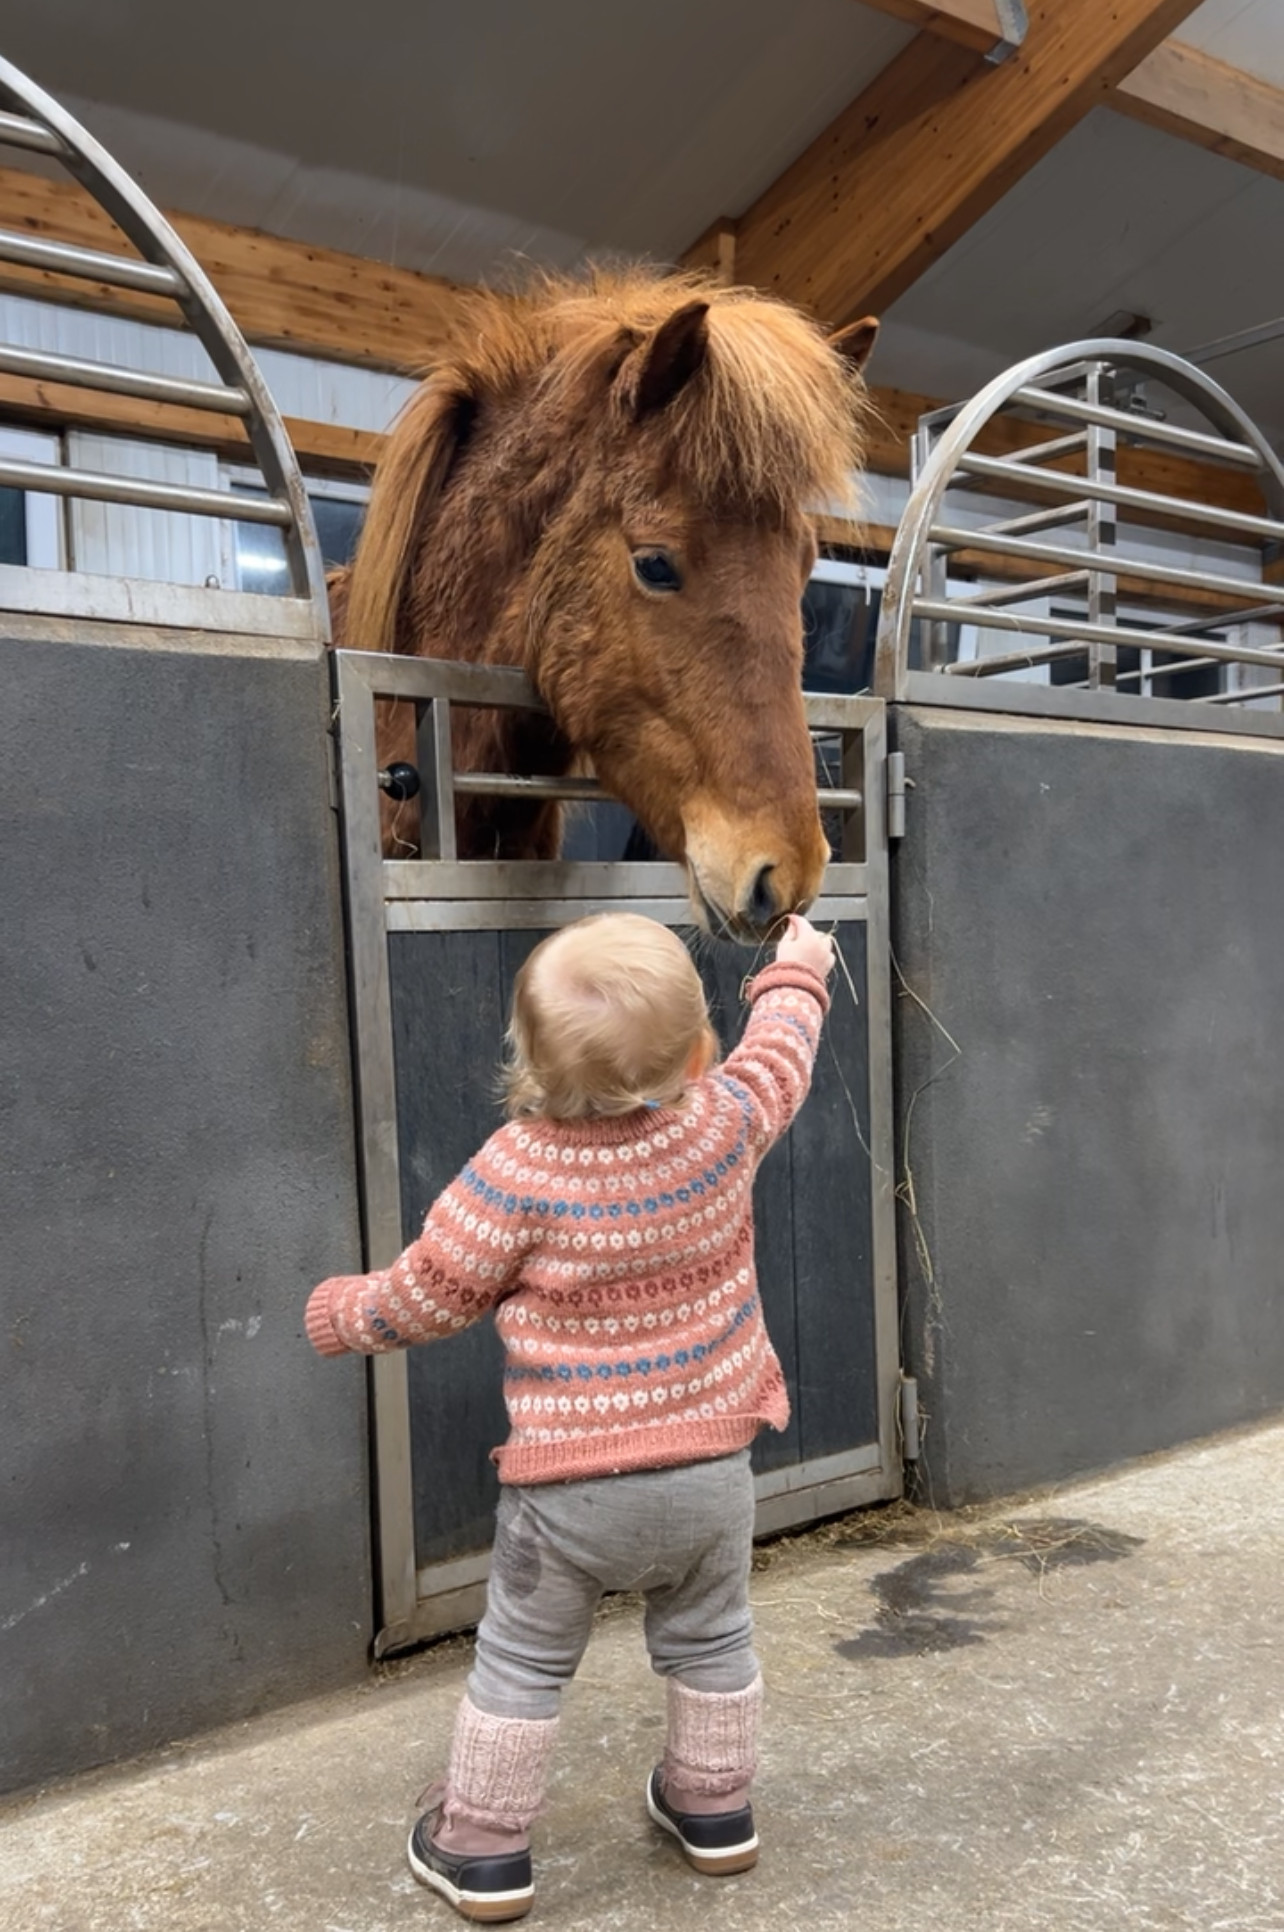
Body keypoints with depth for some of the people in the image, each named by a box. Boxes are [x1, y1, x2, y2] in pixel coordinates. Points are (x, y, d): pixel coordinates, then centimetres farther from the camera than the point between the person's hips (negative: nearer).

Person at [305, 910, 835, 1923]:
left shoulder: (518, 1170, -21)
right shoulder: (725, 1120, -12)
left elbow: (426, 1296, -10)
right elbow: (778, 1056, 10)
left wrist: (339, 1313, 10)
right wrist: (795, 974, 30)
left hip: (568, 1480, -3)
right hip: (711, 1461, 4)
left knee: (522, 1662, 15)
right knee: (710, 1642, 25)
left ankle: (482, 1849, 29)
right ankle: (714, 1808, 41)